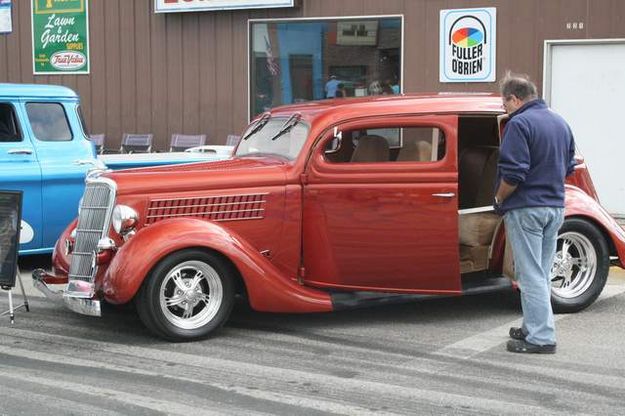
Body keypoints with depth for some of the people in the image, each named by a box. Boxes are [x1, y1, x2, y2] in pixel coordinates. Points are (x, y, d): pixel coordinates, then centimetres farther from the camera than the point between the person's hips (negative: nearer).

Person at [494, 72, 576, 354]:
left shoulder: (519, 124, -14)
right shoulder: (560, 123, 13)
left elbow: (513, 173, -21)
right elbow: (568, 167, 19)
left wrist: (499, 199, -6)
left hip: (526, 209, -8)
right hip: (555, 207, 8)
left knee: (531, 275, -4)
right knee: (542, 273, 16)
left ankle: (541, 338, -3)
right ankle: (535, 327, 24)